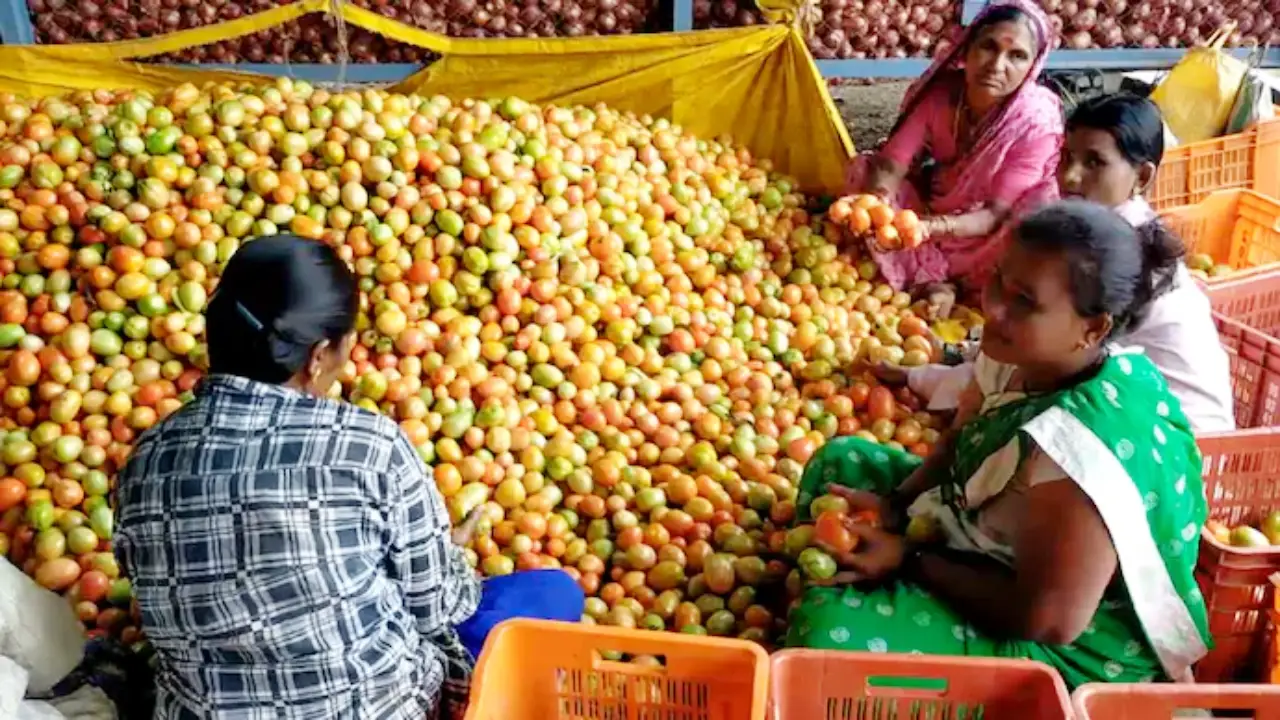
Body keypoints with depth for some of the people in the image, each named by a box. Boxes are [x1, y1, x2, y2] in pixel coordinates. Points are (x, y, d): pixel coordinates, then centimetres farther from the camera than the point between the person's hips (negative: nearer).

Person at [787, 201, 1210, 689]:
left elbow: (1049, 619, -30)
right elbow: (959, 442, 7)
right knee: (839, 462, 13)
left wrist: (910, 561, -22)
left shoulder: (1079, 447, -36)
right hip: (999, 554, 9)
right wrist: (893, 507, -11)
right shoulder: (1028, 355, -10)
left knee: (828, 630, -26)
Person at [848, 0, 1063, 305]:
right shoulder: (939, 91, -18)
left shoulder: (1037, 121, -26)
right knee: (862, 167, -16)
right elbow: (892, 165, -21)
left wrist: (930, 228, -48)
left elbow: (996, 214, -28)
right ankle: (933, 282, -19)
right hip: (933, 207, 4)